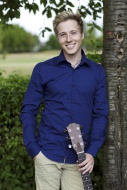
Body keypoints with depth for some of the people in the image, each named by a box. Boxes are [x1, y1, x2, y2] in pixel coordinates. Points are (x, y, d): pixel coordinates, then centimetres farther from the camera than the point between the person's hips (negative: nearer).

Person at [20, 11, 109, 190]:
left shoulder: (97, 72, 4)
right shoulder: (43, 70, 1)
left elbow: (101, 113, 4)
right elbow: (28, 110, 3)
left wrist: (92, 152, -5)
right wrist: (33, 149, -5)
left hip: (79, 158, 1)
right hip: (47, 154, -1)